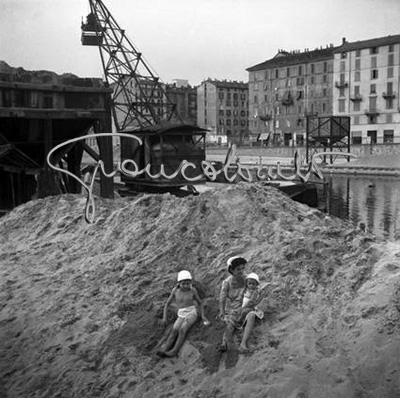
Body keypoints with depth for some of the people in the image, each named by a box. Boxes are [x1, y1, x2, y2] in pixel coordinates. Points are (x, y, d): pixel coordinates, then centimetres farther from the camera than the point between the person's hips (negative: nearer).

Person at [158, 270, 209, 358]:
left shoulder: (193, 290, 0)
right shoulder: (175, 290, 2)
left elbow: (200, 303, 11)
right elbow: (167, 304, 9)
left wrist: (203, 316, -2)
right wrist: (164, 318, 0)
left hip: (192, 313, -2)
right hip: (181, 315, 2)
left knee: (182, 329, -28)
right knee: (174, 330, -25)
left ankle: (174, 350, -39)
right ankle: (165, 350, -37)